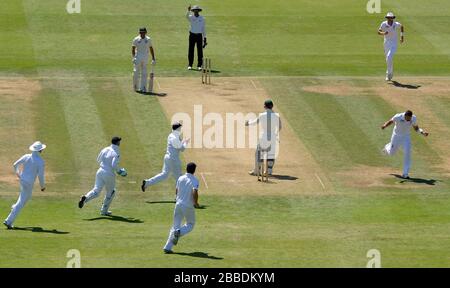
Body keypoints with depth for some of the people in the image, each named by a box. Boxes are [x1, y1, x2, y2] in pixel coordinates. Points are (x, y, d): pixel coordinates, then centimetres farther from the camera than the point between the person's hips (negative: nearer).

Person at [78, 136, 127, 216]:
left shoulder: (105, 149, 8)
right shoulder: (116, 153, -11)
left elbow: (98, 160, 17)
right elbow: (114, 166, -20)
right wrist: (119, 171, -1)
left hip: (100, 171, 5)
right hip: (109, 174, -5)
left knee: (96, 191, 3)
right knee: (111, 192, 17)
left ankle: (85, 198, -26)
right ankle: (104, 211, 20)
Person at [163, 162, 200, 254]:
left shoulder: (180, 178, 5)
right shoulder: (194, 180, -11)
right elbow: (195, 192, -25)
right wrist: (196, 203, -10)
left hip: (179, 204, 4)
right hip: (189, 206, -4)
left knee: (176, 225, 10)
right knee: (190, 224, 17)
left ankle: (167, 247, 1)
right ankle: (179, 232, -14)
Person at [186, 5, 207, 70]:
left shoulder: (202, 18, 5)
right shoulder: (191, 17, 0)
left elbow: (203, 29, 8)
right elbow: (187, 16, -26)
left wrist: (204, 38, 4)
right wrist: (188, 11, -47)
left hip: (199, 35, 1)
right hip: (192, 35, -1)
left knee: (200, 51, -1)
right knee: (191, 50, 1)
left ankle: (199, 65, 5)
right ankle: (190, 65, 7)